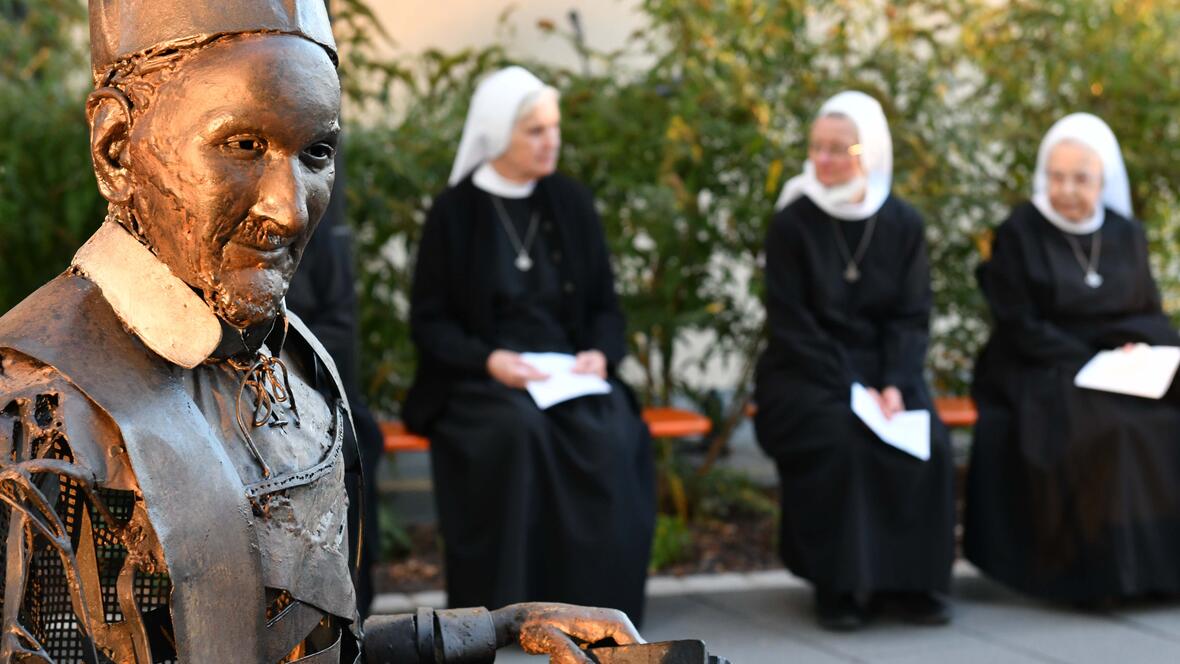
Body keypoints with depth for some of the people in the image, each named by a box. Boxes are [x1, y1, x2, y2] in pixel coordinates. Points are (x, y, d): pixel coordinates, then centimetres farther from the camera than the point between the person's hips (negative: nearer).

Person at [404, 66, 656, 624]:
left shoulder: (571, 203, 10)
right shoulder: (455, 211, 0)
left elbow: (604, 304, 12)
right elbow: (429, 320, 0)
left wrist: (599, 353, -10)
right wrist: (489, 359, -17)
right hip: (479, 379, -3)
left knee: (612, 436, -29)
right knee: (519, 428, -35)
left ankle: (593, 598, -19)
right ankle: (501, 604, -25)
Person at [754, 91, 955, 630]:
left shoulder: (903, 224, 4)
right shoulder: (792, 223, -5)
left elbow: (912, 317, 2)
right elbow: (790, 323, -9)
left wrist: (894, 385, -16)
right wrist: (849, 388, -19)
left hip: (882, 369, 3)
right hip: (806, 374, -3)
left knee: (927, 442, -24)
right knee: (838, 440, -32)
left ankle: (911, 580, -11)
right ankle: (841, 584, -20)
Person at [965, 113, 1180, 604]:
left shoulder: (1126, 236, 11)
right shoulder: (1019, 234, -3)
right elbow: (1020, 329, -8)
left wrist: (1135, 346, -10)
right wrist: (1097, 362, -15)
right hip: (1041, 375, -5)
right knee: (1102, 427, -33)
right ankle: (1093, 569, -25)